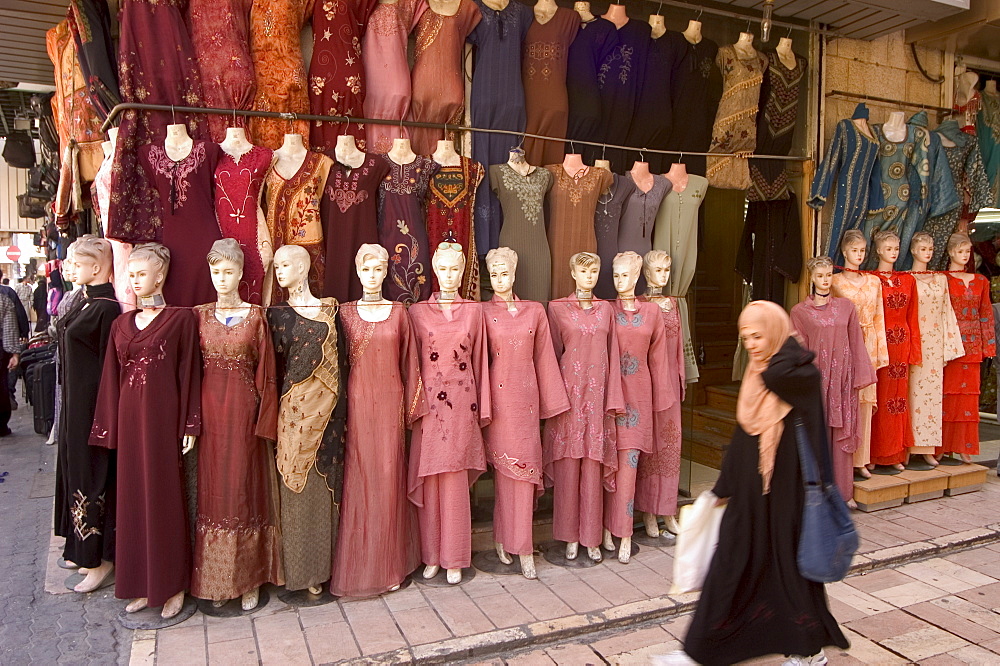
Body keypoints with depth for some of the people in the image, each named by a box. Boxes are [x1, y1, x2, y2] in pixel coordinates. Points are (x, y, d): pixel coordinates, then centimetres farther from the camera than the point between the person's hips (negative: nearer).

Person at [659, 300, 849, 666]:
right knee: (731, 565, 9)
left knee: (788, 563, 8)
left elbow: (779, 375, -39)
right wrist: (725, 485, 17)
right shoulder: (756, 376, 8)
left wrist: (784, 343, -17)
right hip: (751, 489, 7)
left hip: (786, 489, -7)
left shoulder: (800, 374, -13)